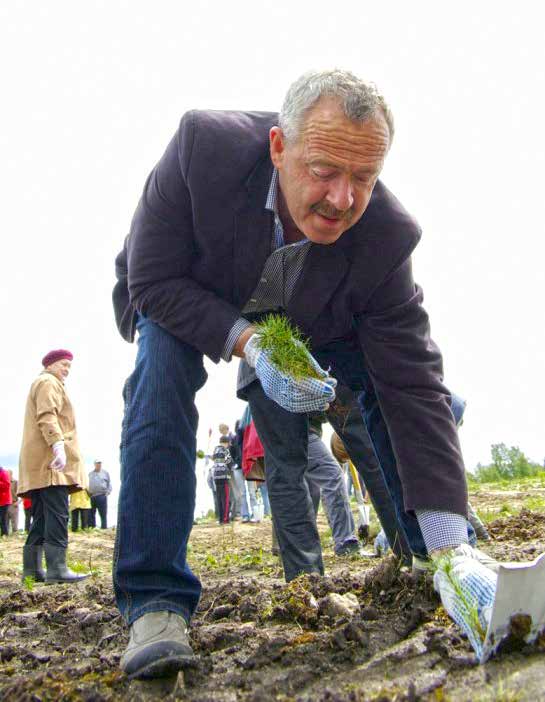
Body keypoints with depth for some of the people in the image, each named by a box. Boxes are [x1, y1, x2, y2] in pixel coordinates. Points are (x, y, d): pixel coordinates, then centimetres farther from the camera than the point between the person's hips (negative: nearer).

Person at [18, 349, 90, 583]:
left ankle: (31, 568, 6)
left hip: (39, 463, 10)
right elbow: (47, 416, -16)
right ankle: (56, 568, -20)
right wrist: (58, 444, -29)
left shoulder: (41, 384, 32)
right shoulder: (49, 383, 0)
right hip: (50, 460, -10)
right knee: (57, 514, -15)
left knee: (42, 517, 7)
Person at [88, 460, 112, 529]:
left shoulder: (105, 473, 9)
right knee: (91, 513, 6)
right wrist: (88, 492, 5)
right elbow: (87, 484, 18)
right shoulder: (90, 474, 16)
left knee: (103, 514, -4)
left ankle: (104, 528, -2)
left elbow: (109, 483, 8)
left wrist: (108, 492, -4)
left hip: (102, 496, -3)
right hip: (92, 496, 3)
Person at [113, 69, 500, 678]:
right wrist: (249, 344, -43)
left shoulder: (386, 237, -31)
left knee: (383, 376, -17)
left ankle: (419, 552, 4)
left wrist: (451, 551, -36)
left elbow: (413, 385, -32)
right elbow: (151, 280, -28)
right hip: (182, 306, -1)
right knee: (161, 363, -32)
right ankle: (155, 600, -23)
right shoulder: (205, 146, -36)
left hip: (298, 326, 2)